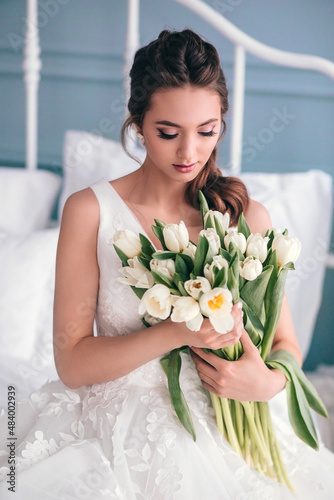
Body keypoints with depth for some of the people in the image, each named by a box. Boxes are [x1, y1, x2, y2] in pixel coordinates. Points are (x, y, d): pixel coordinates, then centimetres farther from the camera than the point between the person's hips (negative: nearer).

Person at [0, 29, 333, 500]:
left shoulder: (248, 216, 3)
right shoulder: (90, 211, -4)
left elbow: (286, 343, 9)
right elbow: (72, 363, -7)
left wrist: (267, 382, -15)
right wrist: (178, 332, -20)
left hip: (223, 426, 2)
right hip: (120, 422, -1)